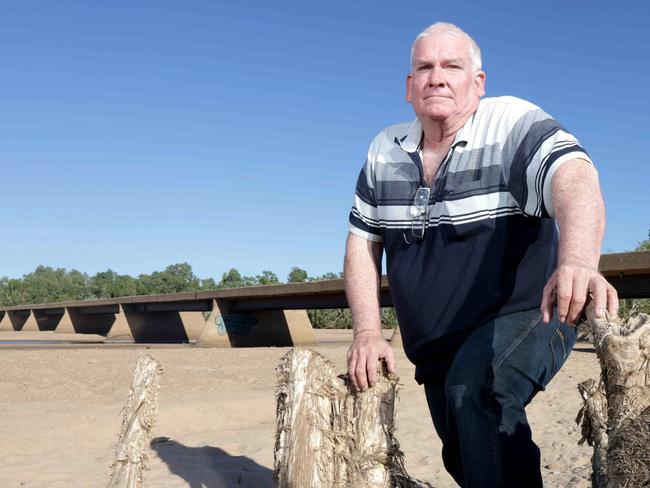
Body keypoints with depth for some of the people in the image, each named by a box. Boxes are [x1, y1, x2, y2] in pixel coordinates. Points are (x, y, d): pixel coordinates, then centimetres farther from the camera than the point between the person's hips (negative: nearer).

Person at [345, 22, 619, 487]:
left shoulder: (513, 124, -16)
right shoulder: (385, 150, 0)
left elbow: (574, 179, -34)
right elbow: (362, 240, 3)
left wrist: (577, 264, -55)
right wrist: (368, 332, -8)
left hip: (523, 316, -5)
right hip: (436, 351, 6)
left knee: (474, 388, -34)